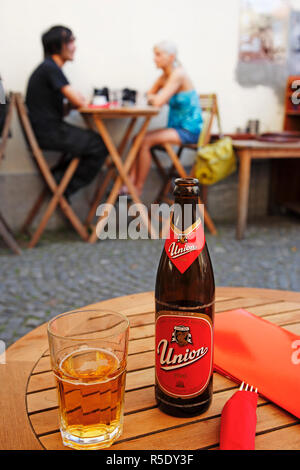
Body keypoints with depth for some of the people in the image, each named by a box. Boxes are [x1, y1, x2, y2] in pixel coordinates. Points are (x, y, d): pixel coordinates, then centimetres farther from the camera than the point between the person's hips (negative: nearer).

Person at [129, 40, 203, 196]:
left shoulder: (178, 74, -17)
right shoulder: (165, 76, 11)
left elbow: (158, 102, -26)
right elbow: (149, 95, 14)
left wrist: (153, 97, -3)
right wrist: (154, 98, -8)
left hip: (189, 131, -9)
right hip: (177, 128, 9)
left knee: (145, 141, -20)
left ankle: (138, 189, -9)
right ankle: (130, 183, -8)